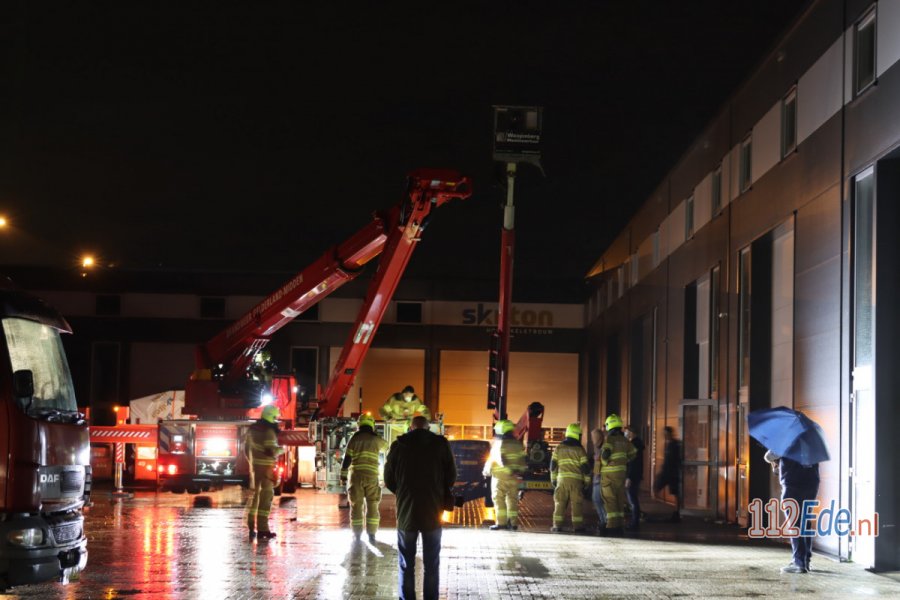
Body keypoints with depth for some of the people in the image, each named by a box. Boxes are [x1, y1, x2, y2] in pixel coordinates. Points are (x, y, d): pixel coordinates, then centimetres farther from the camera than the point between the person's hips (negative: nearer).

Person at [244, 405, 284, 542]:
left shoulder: (252, 429, 10)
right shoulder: (269, 431, -16)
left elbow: (246, 447, 20)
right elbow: (271, 451, -22)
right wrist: (280, 449, -3)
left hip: (254, 466, 8)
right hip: (266, 467, -8)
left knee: (254, 494, 16)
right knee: (266, 496, -6)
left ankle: (251, 527, 20)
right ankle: (262, 529, -10)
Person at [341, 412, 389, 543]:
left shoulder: (354, 438, 3)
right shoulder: (376, 439, 6)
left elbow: (347, 458, 0)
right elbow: (386, 447, 28)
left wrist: (343, 475, 6)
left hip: (356, 475, 0)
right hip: (372, 475, 0)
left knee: (356, 505, 5)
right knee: (372, 505, 5)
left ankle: (357, 534, 5)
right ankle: (372, 534, 2)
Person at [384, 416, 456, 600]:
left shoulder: (399, 445, -1)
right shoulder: (440, 444, -2)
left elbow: (389, 480, 3)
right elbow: (451, 476, 1)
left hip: (406, 511, 0)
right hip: (433, 511, 0)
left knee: (406, 564, 9)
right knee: (432, 565, 7)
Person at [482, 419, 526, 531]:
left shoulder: (499, 444, -11)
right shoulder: (518, 444, 9)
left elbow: (493, 459, -13)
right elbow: (522, 460, 11)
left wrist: (486, 471, -4)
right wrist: (519, 471, 20)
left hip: (500, 476, -6)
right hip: (514, 477, 6)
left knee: (499, 499, -2)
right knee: (512, 500, 11)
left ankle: (501, 522, -10)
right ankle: (513, 523, 10)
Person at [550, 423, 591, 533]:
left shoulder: (559, 448, 8)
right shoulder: (580, 449, 1)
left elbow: (553, 465, 7)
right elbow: (585, 467, 0)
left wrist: (553, 479, 14)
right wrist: (587, 482, 8)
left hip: (562, 479, 2)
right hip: (576, 480, -2)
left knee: (560, 503, 3)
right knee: (576, 503, 0)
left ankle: (557, 525, 0)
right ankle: (577, 526, -2)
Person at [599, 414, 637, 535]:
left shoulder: (609, 439, -14)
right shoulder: (624, 440, 8)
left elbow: (605, 453, -29)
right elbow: (633, 454, 18)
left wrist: (604, 462, -9)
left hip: (609, 474, -6)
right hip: (621, 472, 6)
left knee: (610, 500, -4)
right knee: (620, 499, 12)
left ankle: (612, 526, -9)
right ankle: (620, 525, 15)